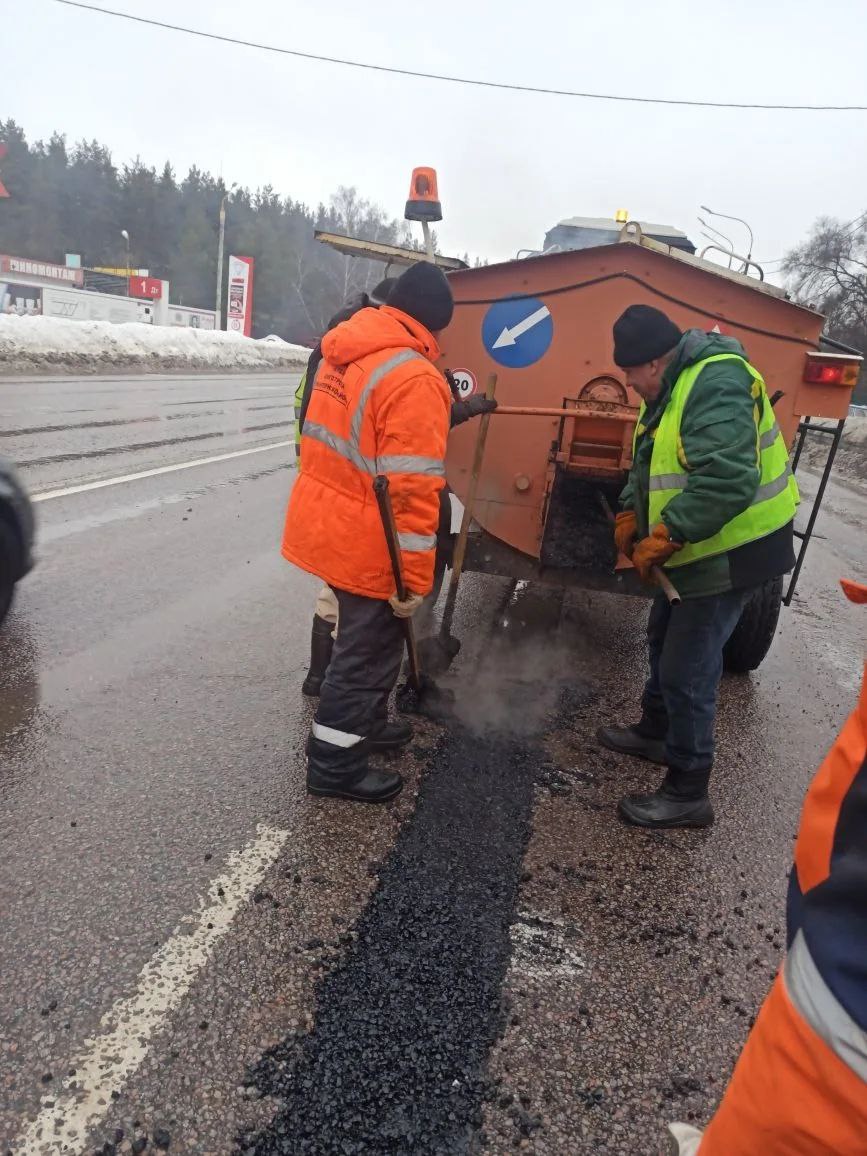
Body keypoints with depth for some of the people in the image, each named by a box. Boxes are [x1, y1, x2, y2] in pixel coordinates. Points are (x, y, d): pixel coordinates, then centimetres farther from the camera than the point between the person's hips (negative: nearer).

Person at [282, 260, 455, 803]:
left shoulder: (345, 353, 7)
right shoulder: (413, 379, -21)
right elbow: (412, 490, -25)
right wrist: (415, 577, -21)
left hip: (326, 522, 9)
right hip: (366, 541, -9)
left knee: (364, 638, 25)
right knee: (369, 649, 7)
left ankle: (365, 724, 43)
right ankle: (335, 764, 20)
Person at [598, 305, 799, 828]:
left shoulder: (717, 383, -25)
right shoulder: (675, 387, 9)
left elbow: (727, 481, -36)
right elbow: (650, 461, 18)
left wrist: (663, 539, -29)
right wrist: (630, 516, 5)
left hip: (731, 551, -11)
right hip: (695, 548, 11)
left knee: (688, 671, -5)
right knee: (664, 641, 24)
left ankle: (687, 794, 10)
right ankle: (655, 731, 45)